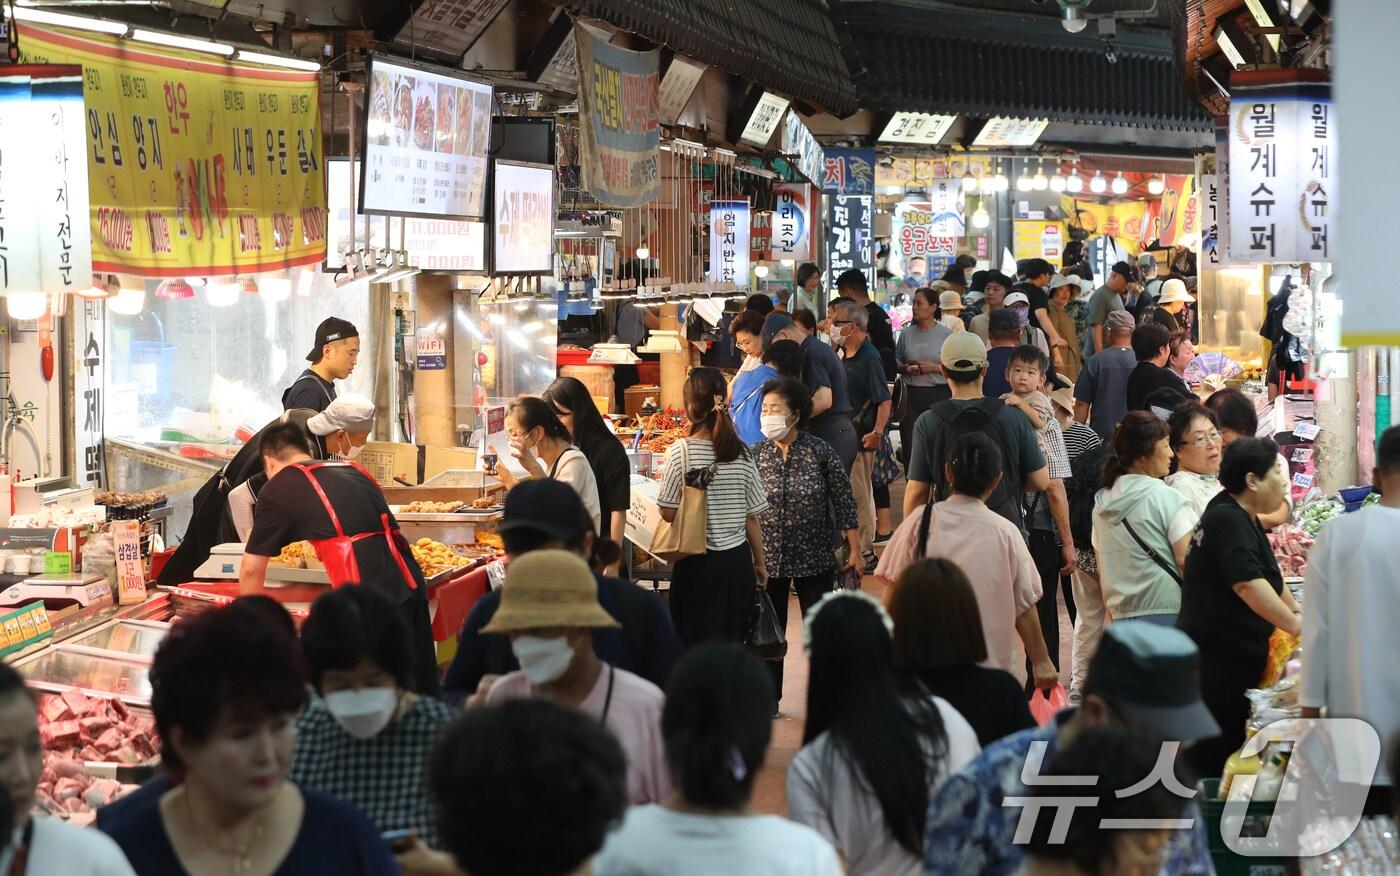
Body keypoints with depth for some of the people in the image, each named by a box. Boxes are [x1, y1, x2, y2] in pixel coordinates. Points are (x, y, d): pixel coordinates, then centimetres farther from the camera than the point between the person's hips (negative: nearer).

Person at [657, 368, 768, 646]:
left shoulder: (680, 451, -12)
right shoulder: (742, 453, -3)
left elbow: (668, 513, -10)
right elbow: (752, 517, 2)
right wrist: (760, 564, 13)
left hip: (697, 563, -3)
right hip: (737, 561, 3)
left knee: (698, 646, 6)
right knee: (733, 645, 12)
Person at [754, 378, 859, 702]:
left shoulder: (820, 452, -8)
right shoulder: (756, 455, -3)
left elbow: (844, 503, -4)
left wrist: (855, 550, -4)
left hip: (814, 558, -2)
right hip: (767, 558, 2)